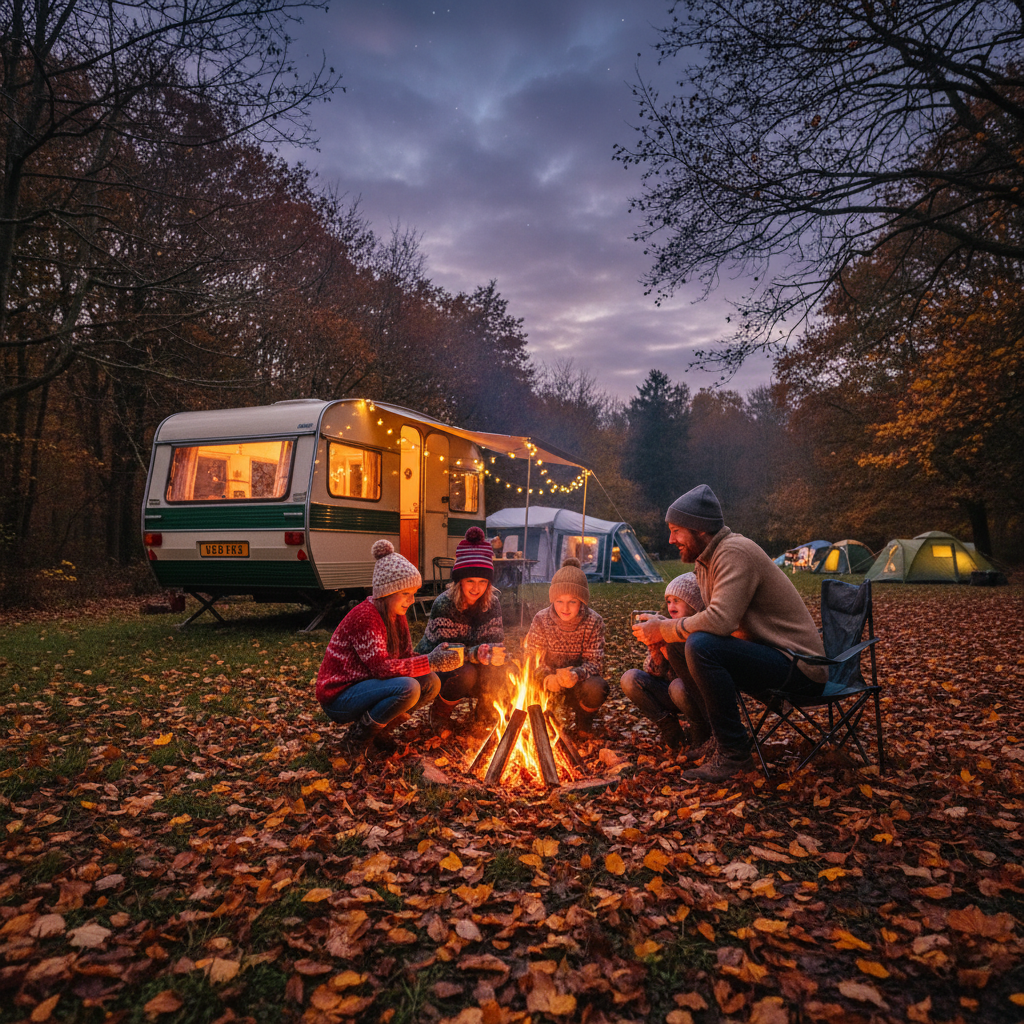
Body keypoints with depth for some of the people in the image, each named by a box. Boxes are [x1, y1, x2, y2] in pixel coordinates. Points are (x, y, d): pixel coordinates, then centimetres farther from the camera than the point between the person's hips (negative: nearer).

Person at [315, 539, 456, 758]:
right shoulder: (364, 617, -23)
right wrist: (430, 662, -30)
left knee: (431, 683, -6)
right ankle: (360, 735, -8)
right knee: (407, 688, -30)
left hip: (366, 686, 9)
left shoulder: (397, 617, 5)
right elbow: (383, 668, -29)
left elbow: (405, 658, 2)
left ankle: (377, 729, 6)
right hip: (338, 697, -9)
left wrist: (438, 659, -16)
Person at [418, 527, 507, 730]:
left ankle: (484, 713, 2)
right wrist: (475, 654, -45)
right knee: (465, 674, -34)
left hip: (473, 665, 4)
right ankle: (439, 712, -4)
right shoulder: (444, 604, -23)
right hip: (436, 667, -3)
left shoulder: (492, 602, -9)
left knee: (496, 671, -27)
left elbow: (496, 639, -13)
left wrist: (490, 653, -39)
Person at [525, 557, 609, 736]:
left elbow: (595, 662, -16)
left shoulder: (594, 622, -13)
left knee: (596, 689, -33)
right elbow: (532, 658, -12)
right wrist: (547, 677, -34)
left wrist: (576, 674, -40)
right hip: (548, 680, 1)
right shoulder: (541, 619, -12)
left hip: (580, 681, 0)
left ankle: (584, 720, 3)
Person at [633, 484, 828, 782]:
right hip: (765, 655, 10)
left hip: (799, 667, -10)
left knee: (700, 646, -28)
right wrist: (664, 626, 0)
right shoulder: (706, 559, 10)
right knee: (677, 646, 4)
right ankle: (721, 735, 12)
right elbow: (714, 620, 16)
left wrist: (663, 630, -17)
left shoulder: (735, 552, -20)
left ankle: (734, 752, -14)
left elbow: (718, 621, -32)